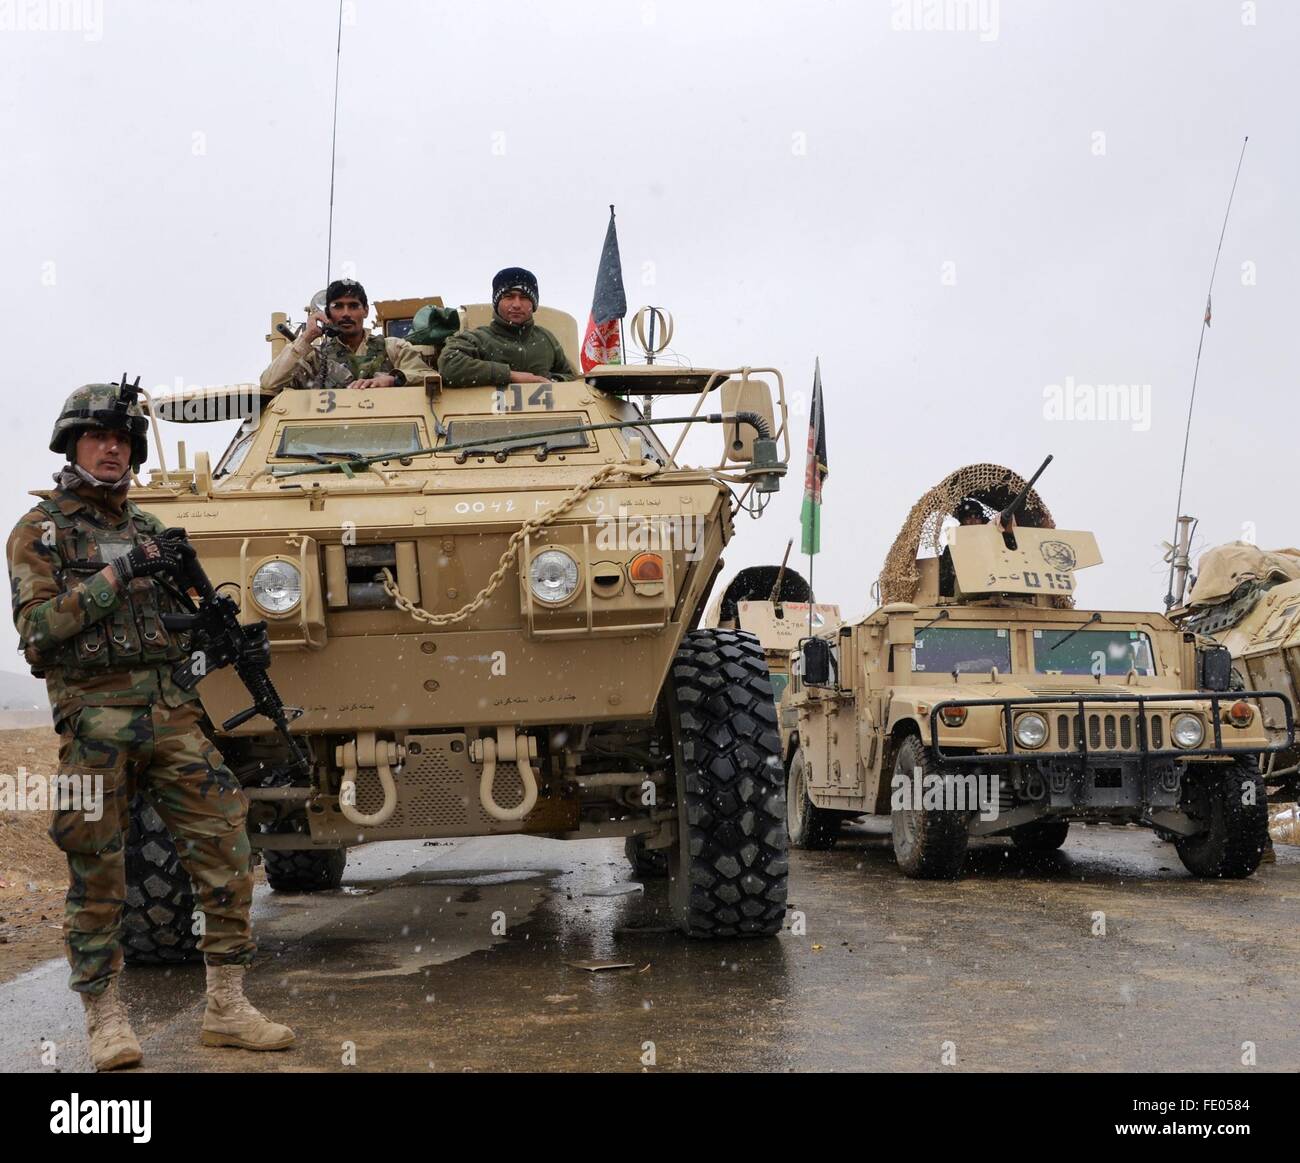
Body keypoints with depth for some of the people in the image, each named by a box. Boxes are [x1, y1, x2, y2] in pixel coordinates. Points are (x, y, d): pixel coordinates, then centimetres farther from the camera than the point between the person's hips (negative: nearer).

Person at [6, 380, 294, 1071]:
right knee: (97, 879, 0)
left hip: (171, 714, 5)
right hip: (93, 720, -4)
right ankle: (105, 1018, 12)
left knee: (225, 853, -2)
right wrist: (115, 575, -14)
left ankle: (226, 1007, 6)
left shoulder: (148, 530, 19)